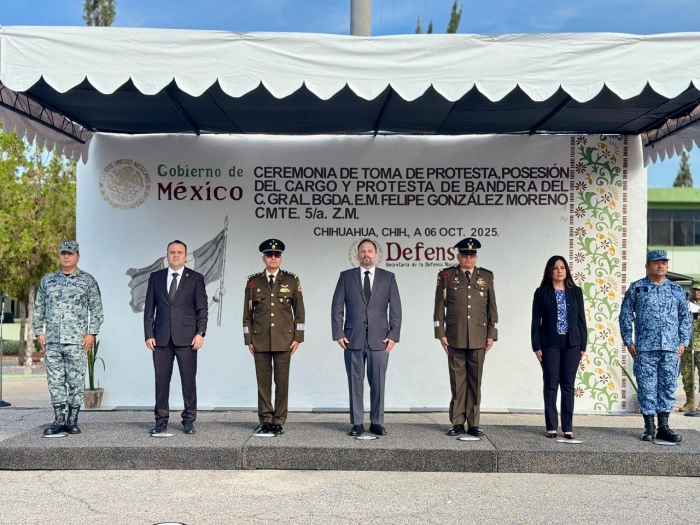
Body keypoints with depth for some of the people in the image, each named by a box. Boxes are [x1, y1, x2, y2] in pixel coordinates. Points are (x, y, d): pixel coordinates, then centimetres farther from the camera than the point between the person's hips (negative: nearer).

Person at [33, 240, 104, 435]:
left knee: (76, 381, -1)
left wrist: (92, 333, -6)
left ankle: (73, 421, 7)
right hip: (52, 341, 3)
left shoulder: (88, 280, 4)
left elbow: (96, 309, 2)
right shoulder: (48, 280, 13)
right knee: (55, 381, 4)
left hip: (77, 341, -3)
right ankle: (59, 421, 11)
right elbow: (38, 308, 16)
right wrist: (39, 332, 9)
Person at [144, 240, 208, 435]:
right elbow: (149, 309, 9)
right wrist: (149, 334, 1)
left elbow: (202, 309, 2)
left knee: (189, 380, 1)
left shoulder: (196, 278, 5)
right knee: (161, 380, 5)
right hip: (161, 337, 2)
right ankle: (161, 420, 14)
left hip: (186, 337, -2)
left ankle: (189, 420, 10)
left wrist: (200, 333, -8)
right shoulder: (155, 277, 11)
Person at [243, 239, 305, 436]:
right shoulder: (253, 281, 7)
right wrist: (248, 339, 4)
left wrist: (298, 337, -1)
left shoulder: (291, 280, 5)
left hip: (284, 339, -1)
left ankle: (279, 422, 9)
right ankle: (265, 421, 12)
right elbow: (247, 312, 9)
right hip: (260, 339, 1)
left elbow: (299, 311, 6)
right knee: (263, 381, 4)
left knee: (282, 381, 2)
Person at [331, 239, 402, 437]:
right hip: (353, 338, 0)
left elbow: (395, 309, 5)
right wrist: (338, 334, -4)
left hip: (379, 338, 0)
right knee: (355, 382, 4)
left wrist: (393, 335, -3)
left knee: (378, 382, 2)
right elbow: (337, 307, 5)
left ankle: (377, 423, 12)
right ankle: (357, 423, 11)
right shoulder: (346, 276, 7)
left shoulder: (388, 277, 8)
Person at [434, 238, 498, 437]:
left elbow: (492, 307, 11)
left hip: (478, 337, 1)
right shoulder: (446, 276, 5)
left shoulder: (486, 276, 10)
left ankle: (473, 423, 11)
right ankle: (457, 423, 10)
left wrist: (491, 334, 5)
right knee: (457, 380, 3)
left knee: (475, 381, 5)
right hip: (455, 337, -1)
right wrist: (441, 334, -1)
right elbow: (439, 307, 4)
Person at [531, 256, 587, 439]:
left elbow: (581, 319, 8)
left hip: (571, 343, 2)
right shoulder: (542, 292, 3)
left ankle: (567, 427, 10)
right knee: (551, 384, 0)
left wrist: (583, 345, 3)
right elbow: (536, 321, 2)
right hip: (550, 344, -1)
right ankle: (551, 427, 6)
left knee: (568, 385, 4)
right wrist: (536, 346, -5)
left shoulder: (575, 291, 8)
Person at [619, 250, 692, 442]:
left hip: (671, 349, 3)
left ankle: (663, 427, 12)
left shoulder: (676, 290, 13)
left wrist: (683, 342, 8)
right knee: (647, 387, -1)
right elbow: (625, 315, 5)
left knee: (668, 387, 5)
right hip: (645, 349, -3)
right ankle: (649, 428, 7)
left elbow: (685, 317, 16)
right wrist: (628, 342, 0)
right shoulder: (636, 288, 5)